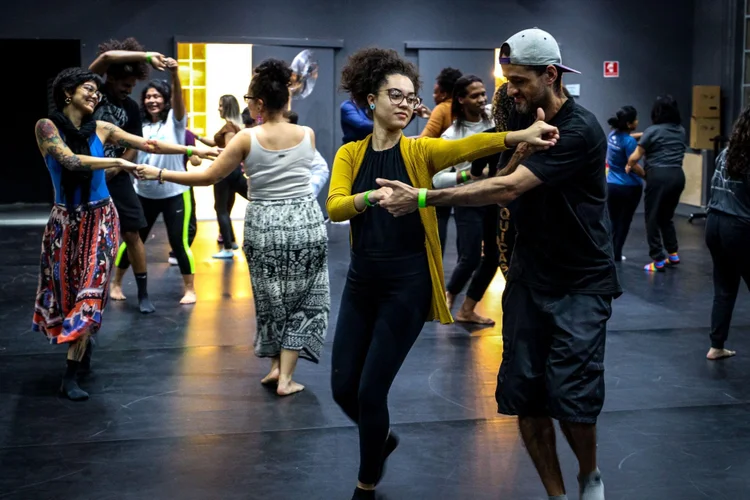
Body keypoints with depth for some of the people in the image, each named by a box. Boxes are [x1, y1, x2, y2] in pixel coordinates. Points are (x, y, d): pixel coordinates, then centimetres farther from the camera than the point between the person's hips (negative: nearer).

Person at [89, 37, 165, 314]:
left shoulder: (131, 107, 5)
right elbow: (107, 57, -23)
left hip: (115, 176, 3)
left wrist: (113, 170, -10)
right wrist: (146, 56, -28)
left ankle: (143, 294, 13)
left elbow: (133, 146, 6)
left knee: (131, 233, 3)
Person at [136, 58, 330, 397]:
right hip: (305, 223, 1)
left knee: (271, 298, 18)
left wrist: (159, 174, 3)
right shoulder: (307, 135, -1)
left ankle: (276, 365, 22)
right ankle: (286, 376, 7)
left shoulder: (247, 139, -8)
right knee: (301, 299, 9)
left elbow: (209, 177, -5)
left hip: (264, 226, -1)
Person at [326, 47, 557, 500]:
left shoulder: (419, 151, -4)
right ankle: (383, 439, 42)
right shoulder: (350, 154, 3)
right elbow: (334, 207, -12)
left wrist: (519, 136, -41)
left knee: (371, 389, -1)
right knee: (342, 387, 9)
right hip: (361, 279, 4)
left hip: (407, 282, -3)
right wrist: (372, 196, -33)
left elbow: (467, 147, -23)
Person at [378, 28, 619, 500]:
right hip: (529, 277, 6)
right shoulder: (523, 121, 4)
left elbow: (507, 188, -29)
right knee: (523, 392, 0)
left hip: (581, 283, -6)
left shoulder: (580, 130, -20)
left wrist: (422, 198, -30)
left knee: (572, 397, -8)